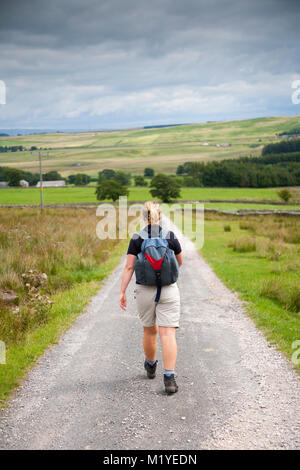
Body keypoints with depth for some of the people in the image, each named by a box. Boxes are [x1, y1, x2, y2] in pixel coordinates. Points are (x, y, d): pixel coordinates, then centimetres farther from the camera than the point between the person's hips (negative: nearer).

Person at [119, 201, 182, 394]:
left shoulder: (136, 239, -4)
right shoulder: (171, 237, -3)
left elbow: (129, 267, -8)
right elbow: (179, 262, 11)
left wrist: (122, 292, -6)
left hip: (145, 291, 2)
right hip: (168, 290, -1)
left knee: (150, 331, 20)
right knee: (168, 334, -5)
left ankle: (151, 366, 41)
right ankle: (169, 378, -15)